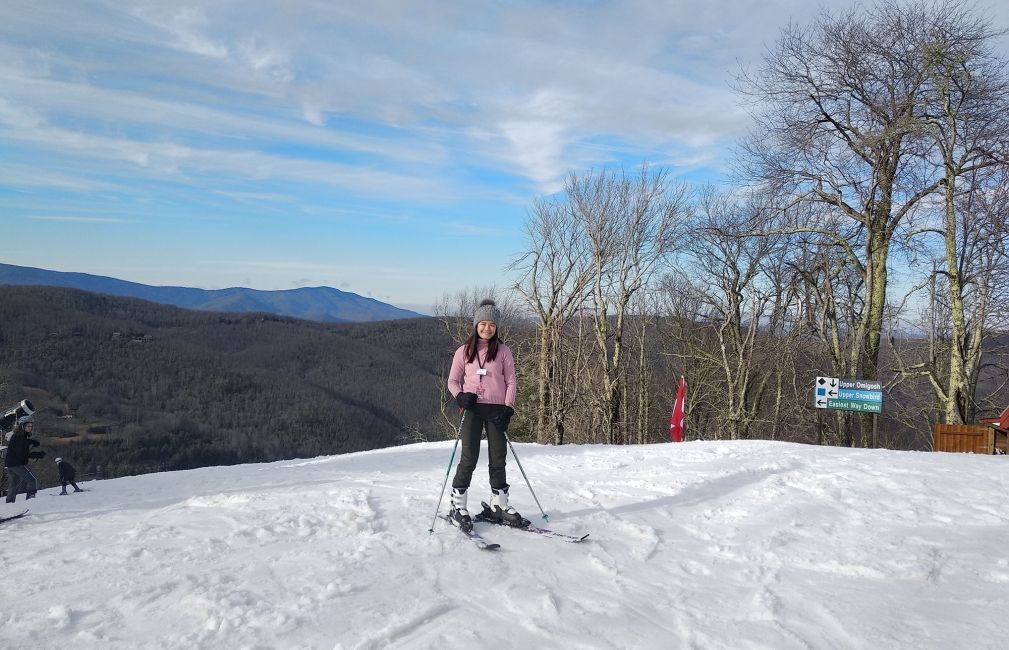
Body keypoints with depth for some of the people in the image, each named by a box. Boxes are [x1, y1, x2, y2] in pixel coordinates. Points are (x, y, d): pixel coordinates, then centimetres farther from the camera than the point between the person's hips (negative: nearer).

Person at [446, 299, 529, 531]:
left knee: (498, 459, 6)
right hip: (472, 409, -1)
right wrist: (460, 396, -12)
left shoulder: (503, 351, 5)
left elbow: (511, 382, 4)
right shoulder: (464, 351, 6)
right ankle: (457, 507, 6)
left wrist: (508, 408, -9)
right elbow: (453, 381, 9)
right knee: (469, 459, -5)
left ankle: (498, 506, 18)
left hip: (497, 410, 1)